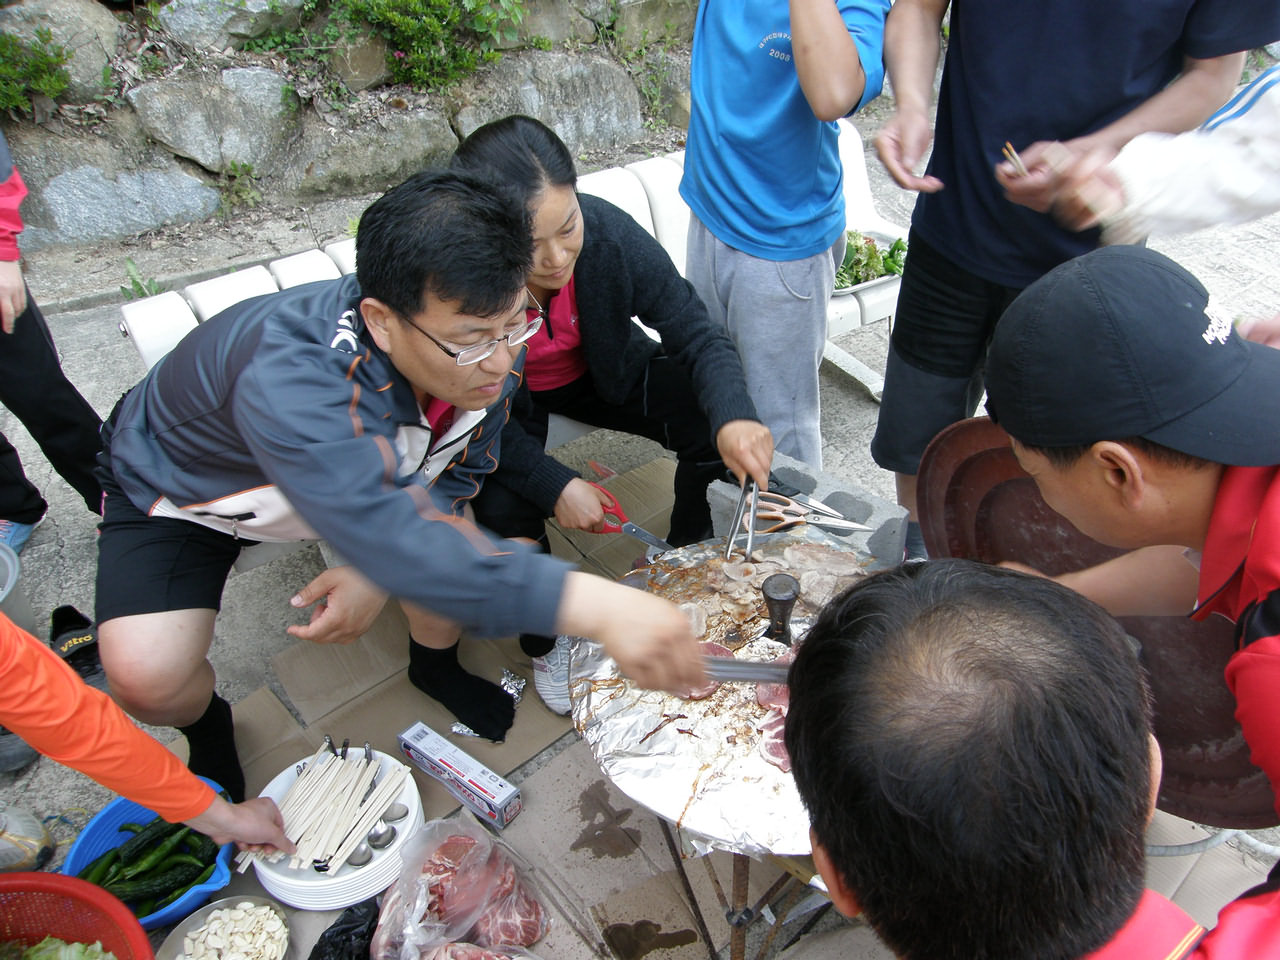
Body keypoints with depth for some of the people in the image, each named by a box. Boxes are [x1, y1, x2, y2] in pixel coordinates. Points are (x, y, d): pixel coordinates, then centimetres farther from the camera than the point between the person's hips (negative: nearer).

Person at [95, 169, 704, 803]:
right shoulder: (289, 378, -46)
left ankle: (435, 665, 18)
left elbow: (460, 472, -10)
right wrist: (597, 607, -66)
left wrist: (381, 572, -27)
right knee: (147, 678, -22)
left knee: (459, 549, -16)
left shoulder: (487, 346, -25)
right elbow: (391, 538, -56)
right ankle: (205, 725, 17)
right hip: (180, 487, -4)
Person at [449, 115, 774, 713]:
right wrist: (553, 486, -35)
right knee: (502, 505, -28)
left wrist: (732, 417, -42)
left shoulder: (609, 232, -30)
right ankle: (547, 640, 5)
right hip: (503, 406, -2)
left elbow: (697, 334, -22)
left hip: (602, 373, 2)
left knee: (716, 426, -18)